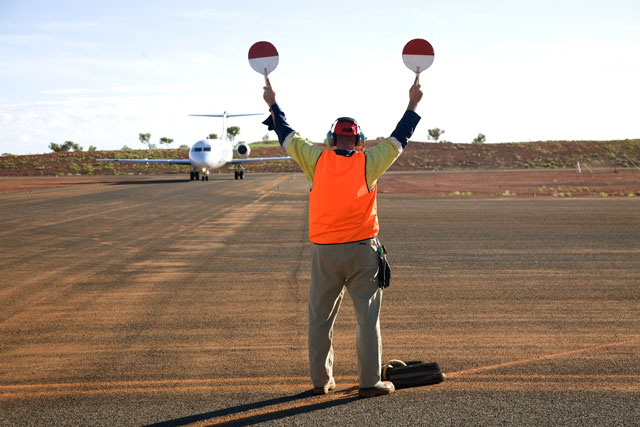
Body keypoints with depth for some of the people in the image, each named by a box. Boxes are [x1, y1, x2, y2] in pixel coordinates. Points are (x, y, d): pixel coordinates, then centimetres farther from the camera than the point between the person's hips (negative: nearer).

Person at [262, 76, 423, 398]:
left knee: (320, 317, 11)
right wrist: (412, 105, 21)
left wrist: (273, 105, 26)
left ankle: (320, 380, 16)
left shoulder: (317, 159, 0)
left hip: (324, 251, 1)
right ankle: (369, 382, 2)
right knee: (367, 317, 3)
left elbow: (287, 137, 12)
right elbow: (398, 139, 10)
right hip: (362, 250, -1)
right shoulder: (368, 163, -2)